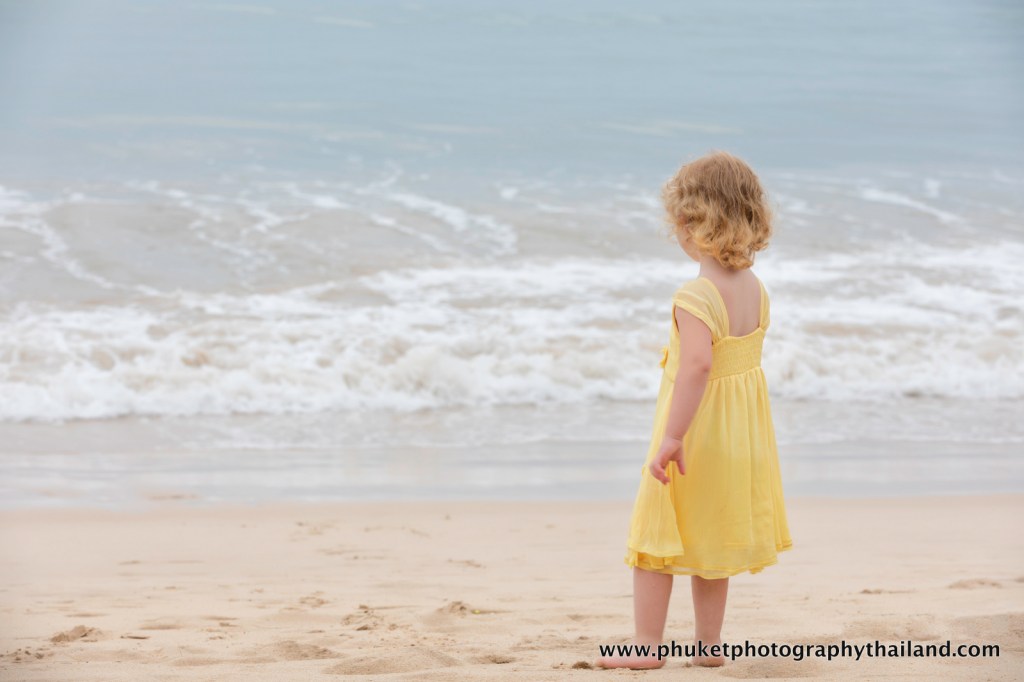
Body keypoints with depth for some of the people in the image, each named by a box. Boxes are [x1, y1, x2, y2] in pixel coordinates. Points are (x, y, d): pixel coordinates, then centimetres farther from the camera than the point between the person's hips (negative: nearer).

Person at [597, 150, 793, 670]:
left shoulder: (695, 297, -23)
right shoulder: (756, 289, 2)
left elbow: (697, 364, -34)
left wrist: (673, 437, -34)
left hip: (697, 428, -8)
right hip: (742, 432, 8)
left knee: (655, 532, 4)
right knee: (712, 540, 18)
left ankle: (646, 643, 5)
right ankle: (708, 642, 23)